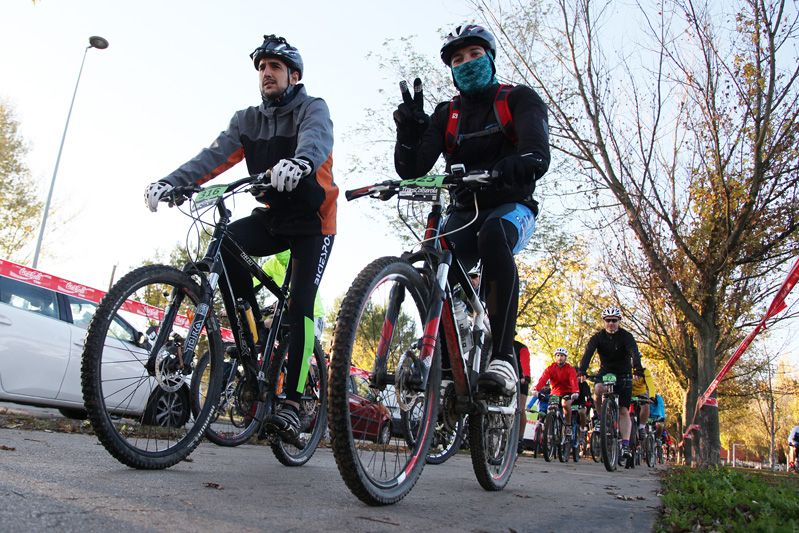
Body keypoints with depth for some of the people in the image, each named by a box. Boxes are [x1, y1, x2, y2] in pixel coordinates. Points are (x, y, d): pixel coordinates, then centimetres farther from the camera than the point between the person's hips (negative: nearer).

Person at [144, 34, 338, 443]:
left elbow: (317, 138, -32)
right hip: (272, 217, 4)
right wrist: (171, 181, -28)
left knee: (299, 305, -16)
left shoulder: (312, 109, -8)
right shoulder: (248, 120, 6)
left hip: (312, 220, -4)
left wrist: (300, 161, -57)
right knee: (225, 242, -25)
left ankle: (292, 404, -11)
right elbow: (215, 155, -9)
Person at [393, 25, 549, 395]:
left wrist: (525, 162, -46)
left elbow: (538, 152, -21)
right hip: (464, 213, 3)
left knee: (493, 234, -39)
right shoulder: (446, 115, 10)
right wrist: (410, 127, -20)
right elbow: (411, 169, -3)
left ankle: (503, 359, -38)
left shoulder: (519, 99, 1)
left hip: (511, 208, -3)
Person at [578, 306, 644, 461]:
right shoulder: (598, 337, -9)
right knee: (598, 390, -32)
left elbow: (634, 352, -29)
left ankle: (625, 445, -7)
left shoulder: (626, 336, -13)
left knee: (624, 411, -8)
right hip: (605, 371, 1)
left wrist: (638, 368, -49)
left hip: (623, 374, -1)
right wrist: (582, 370, -42)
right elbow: (588, 353, -24)